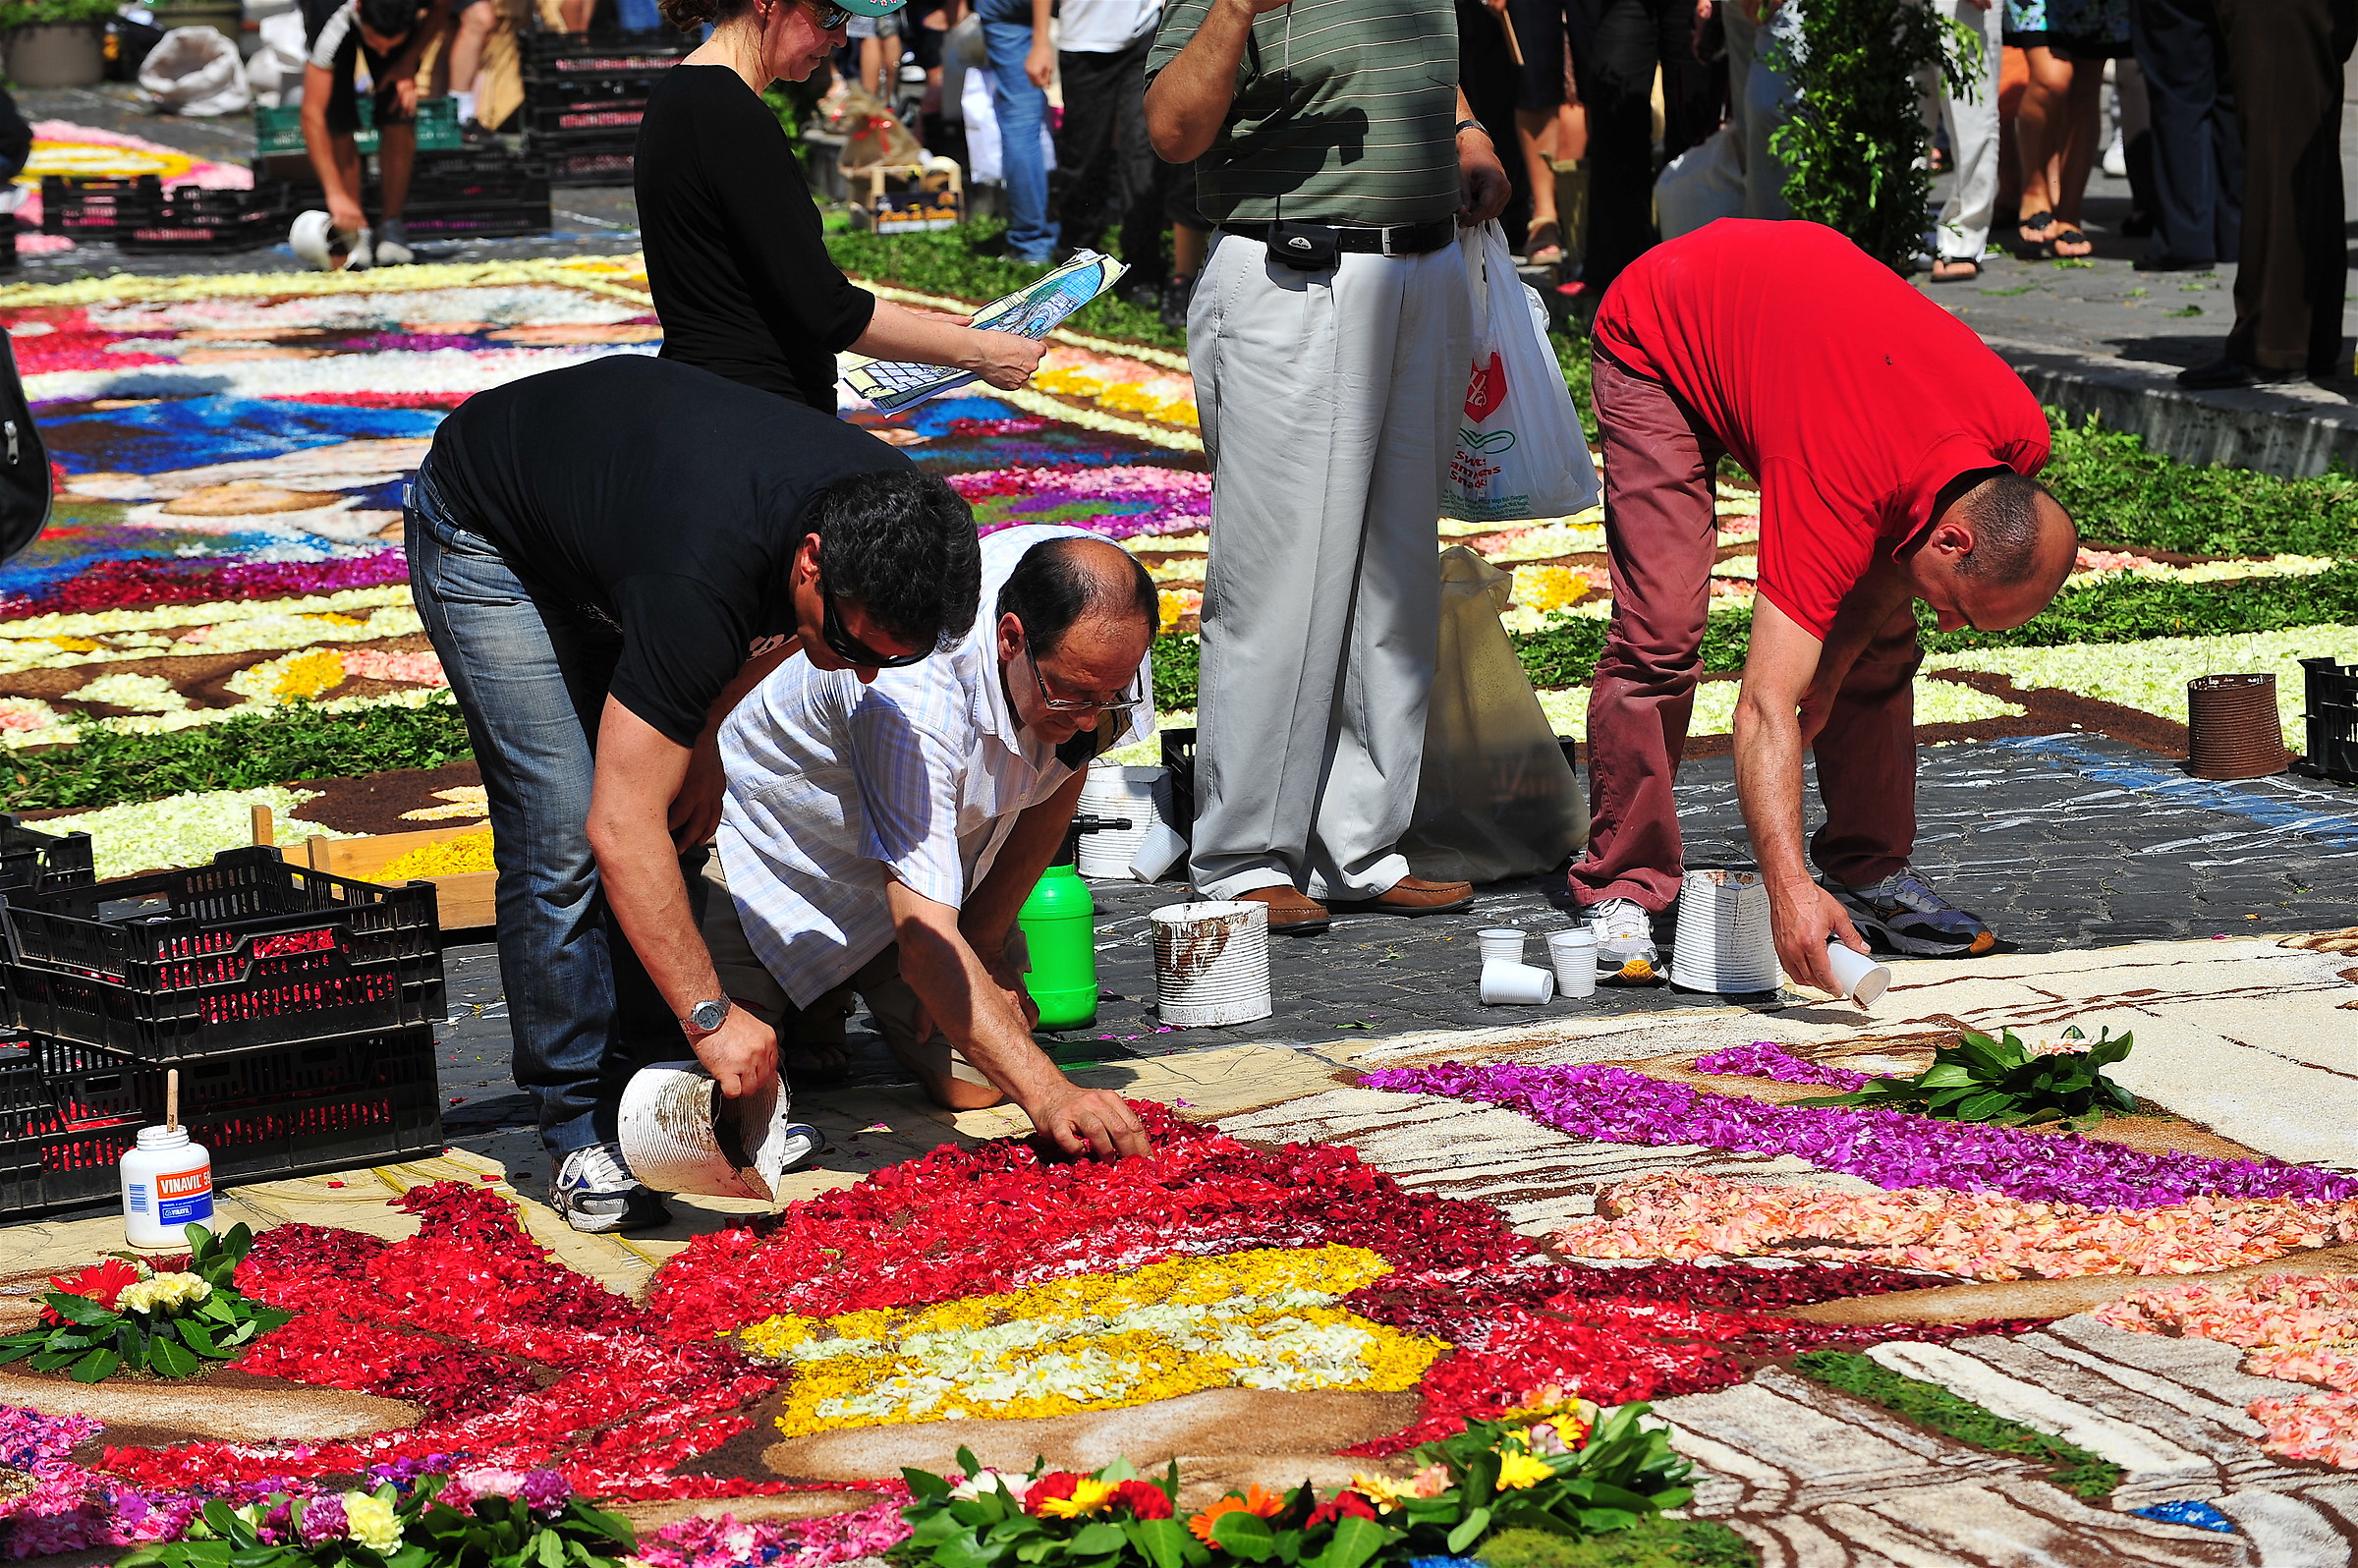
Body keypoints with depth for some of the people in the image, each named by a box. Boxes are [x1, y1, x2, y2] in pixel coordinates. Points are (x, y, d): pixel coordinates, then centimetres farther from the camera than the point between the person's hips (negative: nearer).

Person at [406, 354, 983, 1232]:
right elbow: (622, 831, -41)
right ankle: (584, 1130, -9)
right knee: (563, 826, -15)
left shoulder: (885, 516, -23)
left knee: (678, 813, 1)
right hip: (484, 535, -7)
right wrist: (711, 1015, -38)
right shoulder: (698, 582, -44)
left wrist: (703, 740, -4)